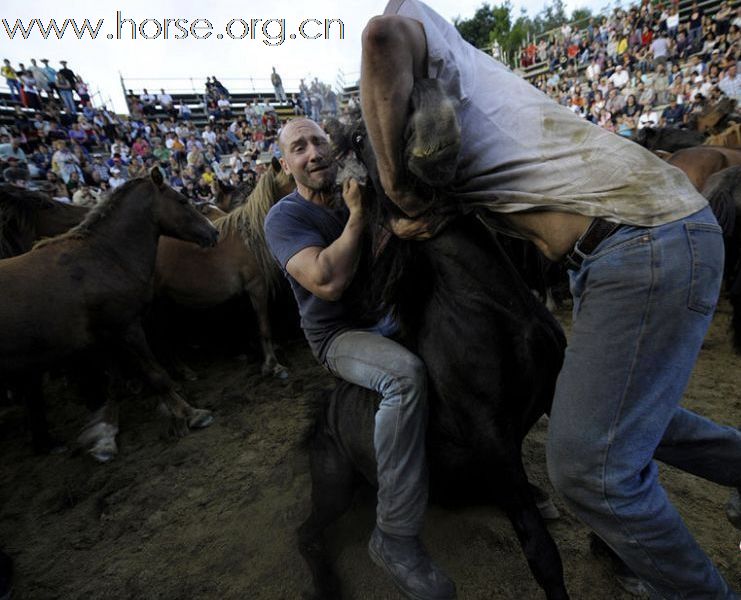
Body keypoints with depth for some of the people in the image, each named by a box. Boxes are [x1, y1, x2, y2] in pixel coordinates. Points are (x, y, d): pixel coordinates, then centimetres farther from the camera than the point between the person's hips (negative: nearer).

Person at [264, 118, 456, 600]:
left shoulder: (353, 197, 10)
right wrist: (357, 215, -20)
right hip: (339, 335, -7)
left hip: (385, 316, 8)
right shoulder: (285, 216, -10)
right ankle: (395, 537, -21)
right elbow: (328, 282, -29)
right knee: (406, 374, -36)